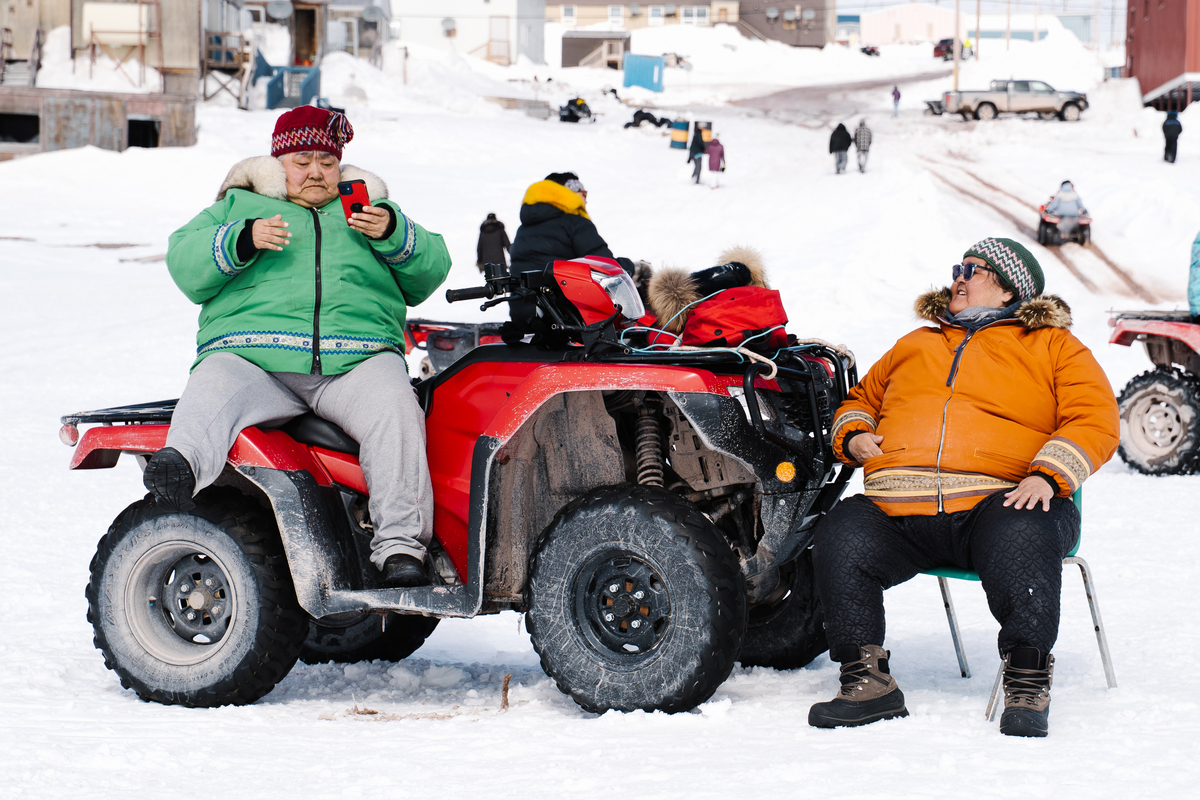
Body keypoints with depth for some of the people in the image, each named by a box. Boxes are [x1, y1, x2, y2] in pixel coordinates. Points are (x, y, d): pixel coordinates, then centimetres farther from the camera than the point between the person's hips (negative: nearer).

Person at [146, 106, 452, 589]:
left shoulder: (368, 207, 31)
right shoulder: (240, 206, 26)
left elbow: (429, 272, 22)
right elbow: (186, 267, 12)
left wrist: (393, 234, 2)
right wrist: (243, 241, -6)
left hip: (355, 364, 0)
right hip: (251, 358, 0)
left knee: (393, 408, -30)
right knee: (211, 393, -33)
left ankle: (400, 544, -35)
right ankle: (179, 464, -62)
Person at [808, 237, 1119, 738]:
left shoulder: (1054, 347, 17)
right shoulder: (914, 346, 31)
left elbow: (1095, 419, 5)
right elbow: (862, 397, 41)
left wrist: (1047, 475, -13)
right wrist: (853, 435, 15)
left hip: (1001, 502, -4)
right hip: (896, 509, 4)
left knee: (1021, 540, -38)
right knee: (838, 542, -25)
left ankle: (1028, 687, -29)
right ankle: (867, 682, -17)